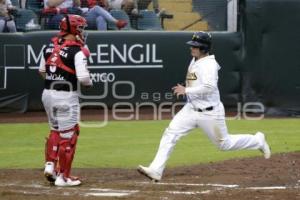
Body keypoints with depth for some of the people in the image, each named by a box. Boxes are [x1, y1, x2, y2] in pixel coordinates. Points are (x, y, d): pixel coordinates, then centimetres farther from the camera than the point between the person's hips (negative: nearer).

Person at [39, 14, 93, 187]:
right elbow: (83, 77, -21)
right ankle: (63, 176, 8)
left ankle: (50, 164, 15)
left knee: (55, 130, 25)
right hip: (66, 96, -6)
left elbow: (42, 71, 14)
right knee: (68, 135, 4)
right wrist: (89, 82, -1)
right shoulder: (78, 51, -15)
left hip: (48, 94, 6)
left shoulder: (49, 47, 5)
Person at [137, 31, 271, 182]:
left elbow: (210, 87, -31)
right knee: (170, 133, -9)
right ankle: (156, 170, -13)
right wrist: (184, 90, 14)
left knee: (225, 144, 8)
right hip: (191, 109, 8)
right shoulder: (194, 61, 8)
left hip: (210, 112, -8)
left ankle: (258, 141, 32)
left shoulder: (209, 64, -19)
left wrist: (186, 90, -27)